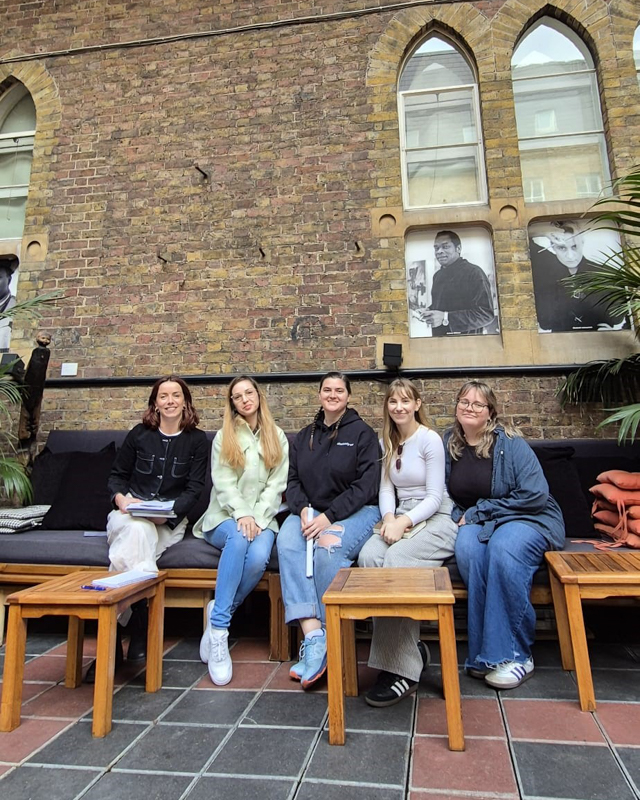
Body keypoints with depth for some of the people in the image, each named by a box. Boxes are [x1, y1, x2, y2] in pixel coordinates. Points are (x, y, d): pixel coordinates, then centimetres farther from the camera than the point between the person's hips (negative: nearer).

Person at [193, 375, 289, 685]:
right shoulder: (224, 437, 10)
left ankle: (218, 618, -14)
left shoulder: (277, 438, 13)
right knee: (238, 539, -36)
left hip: (262, 518, 1)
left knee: (259, 557, -32)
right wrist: (242, 514, -19)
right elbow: (223, 484, -2)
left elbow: (276, 485, 4)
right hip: (225, 516, -1)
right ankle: (218, 628, -32)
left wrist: (256, 517, -12)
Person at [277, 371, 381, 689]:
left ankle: (328, 643, -21)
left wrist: (329, 516, -18)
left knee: (329, 547, -34)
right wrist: (303, 510, -10)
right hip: (310, 510, 4)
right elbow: (293, 481, 11)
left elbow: (367, 485, -7)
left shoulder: (363, 433, 3)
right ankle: (313, 635, -34)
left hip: (356, 511, -4)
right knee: (286, 542, -28)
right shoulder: (304, 436, 18)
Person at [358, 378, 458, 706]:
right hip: (400, 518, 5)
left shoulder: (430, 439, -7)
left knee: (395, 560, -32)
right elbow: (386, 488, 10)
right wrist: (389, 517, -11)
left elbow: (435, 497, -10)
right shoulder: (387, 441, 13)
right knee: (368, 557, -26)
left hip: (436, 519, -5)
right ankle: (410, 649, -16)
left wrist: (404, 522, -22)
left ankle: (402, 667, -21)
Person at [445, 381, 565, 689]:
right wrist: (459, 517, -7)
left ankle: (513, 654, -20)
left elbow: (535, 496, -14)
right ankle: (484, 652, -21)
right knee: (466, 547, -32)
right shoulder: (449, 443, 3)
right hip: (474, 523, 3)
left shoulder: (510, 443, -9)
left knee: (503, 549, -36)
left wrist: (478, 512, -14)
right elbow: (445, 495, 14)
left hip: (528, 519, -3)